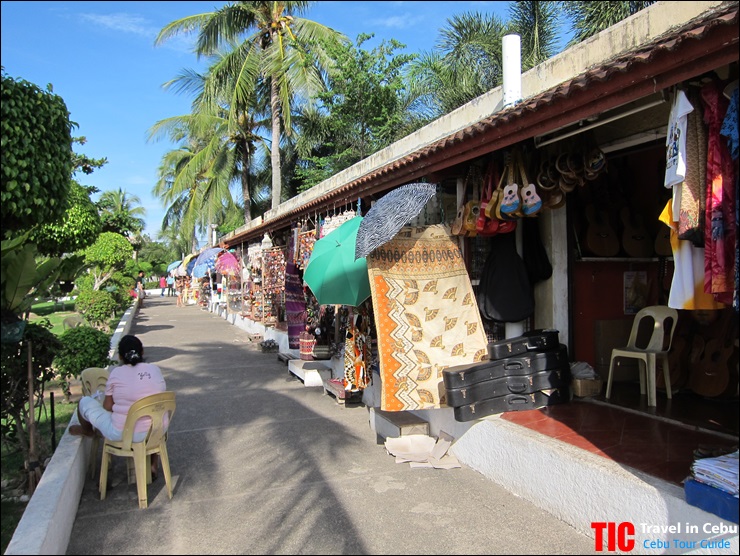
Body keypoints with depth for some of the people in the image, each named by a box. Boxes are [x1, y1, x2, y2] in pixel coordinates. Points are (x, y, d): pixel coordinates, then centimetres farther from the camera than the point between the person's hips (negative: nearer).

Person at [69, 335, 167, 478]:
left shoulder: (116, 373, -7)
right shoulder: (155, 370, 1)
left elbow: (107, 408, -1)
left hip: (122, 434, -3)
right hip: (157, 431, 3)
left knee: (85, 402, 16)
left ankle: (87, 431, 49)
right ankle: (153, 463, 33)